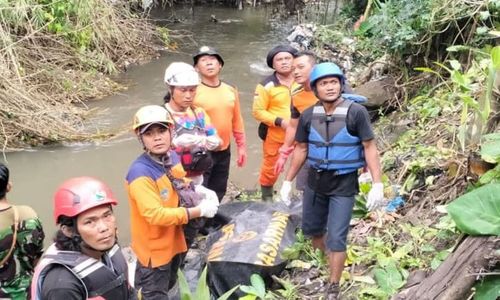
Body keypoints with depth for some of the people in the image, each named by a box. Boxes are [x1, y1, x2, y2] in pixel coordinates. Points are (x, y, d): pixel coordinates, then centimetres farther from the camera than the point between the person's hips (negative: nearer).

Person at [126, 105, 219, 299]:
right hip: (154, 247, -8)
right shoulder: (141, 173, -30)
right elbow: (156, 215, -33)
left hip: (174, 240, 8)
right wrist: (198, 211, -29)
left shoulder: (173, 157, -5)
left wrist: (197, 190, -5)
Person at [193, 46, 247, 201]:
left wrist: (241, 146, 13)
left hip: (224, 152, 6)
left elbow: (237, 120, 12)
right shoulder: (193, 92, -14)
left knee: (218, 193, 20)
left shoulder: (231, 91, 4)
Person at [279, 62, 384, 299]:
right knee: (311, 229, 18)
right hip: (315, 180, 5)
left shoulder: (356, 112, -15)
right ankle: (324, 262, 47)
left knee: (336, 238, -2)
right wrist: (288, 181, 8)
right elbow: (301, 149, 6)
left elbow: (370, 148, -12)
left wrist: (377, 184, -18)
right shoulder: (308, 116, -4)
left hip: (344, 184, -4)